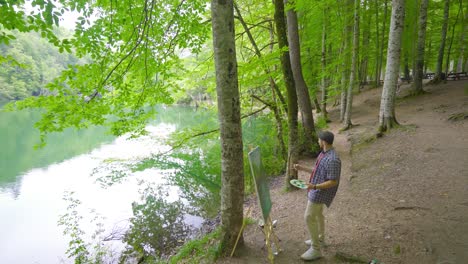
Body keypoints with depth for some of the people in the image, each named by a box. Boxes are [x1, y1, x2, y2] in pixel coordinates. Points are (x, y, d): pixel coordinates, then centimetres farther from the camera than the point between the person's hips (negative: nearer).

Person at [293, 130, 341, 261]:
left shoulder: (332, 159, -29)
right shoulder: (324, 153, 4)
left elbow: (333, 182, -26)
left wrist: (314, 186, -36)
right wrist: (302, 168, 13)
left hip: (320, 192, -10)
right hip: (317, 190, 10)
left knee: (309, 217, -6)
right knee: (317, 214, 23)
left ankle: (316, 249, 6)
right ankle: (320, 239, 41)